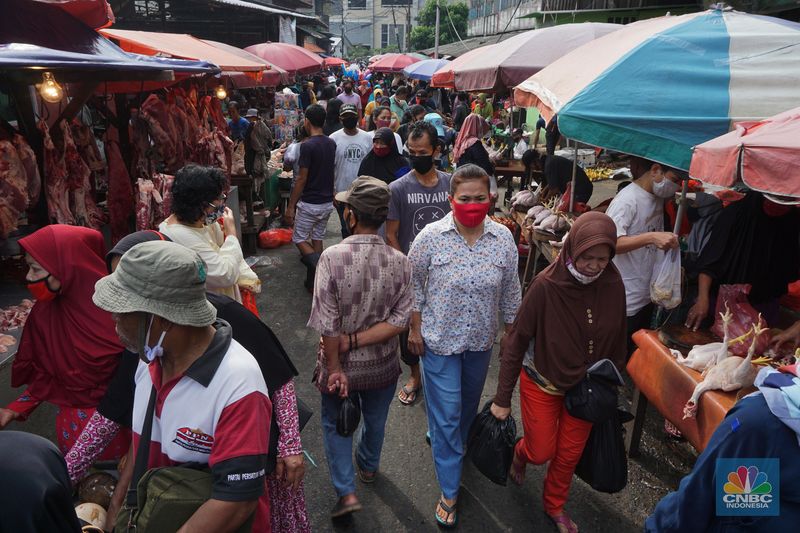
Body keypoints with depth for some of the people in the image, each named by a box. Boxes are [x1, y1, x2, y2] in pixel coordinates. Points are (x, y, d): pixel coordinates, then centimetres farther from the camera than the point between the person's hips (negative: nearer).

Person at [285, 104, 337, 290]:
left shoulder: (308, 145, -18)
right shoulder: (332, 144, 4)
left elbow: (302, 179, -18)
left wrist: (290, 206, -12)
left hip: (310, 203, -7)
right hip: (327, 202, 7)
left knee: (299, 239, 7)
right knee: (317, 238, 17)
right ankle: (313, 280, 21)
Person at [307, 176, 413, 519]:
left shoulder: (332, 257, -25)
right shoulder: (399, 262, -17)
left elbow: (327, 325, -24)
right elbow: (400, 320, -19)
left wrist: (335, 368, -13)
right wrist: (358, 340, -17)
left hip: (343, 364, -3)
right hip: (382, 364, 3)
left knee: (335, 422, 24)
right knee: (375, 419, 29)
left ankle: (346, 491, 21)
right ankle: (368, 466, 55)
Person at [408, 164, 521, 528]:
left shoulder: (503, 239, -9)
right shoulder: (431, 236, -17)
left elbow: (510, 291, 3)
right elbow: (415, 285, -5)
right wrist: (415, 330, -2)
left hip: (481, 340, 4)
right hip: (440, 339, -3)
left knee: (469, 401, 25)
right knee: (446, 414, 3)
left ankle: (457, 443, 56)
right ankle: (449, 491, 19)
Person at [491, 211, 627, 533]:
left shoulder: (613, 286, -16)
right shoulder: (547, 286, -27)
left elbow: (616, 341, -1)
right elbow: (516, 342, -19)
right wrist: (502, 398, -14)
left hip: (585, 386, 4)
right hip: (542, 382, -3)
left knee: (569, 454, 17)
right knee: (542, 452, 10)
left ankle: (555, 506, 46)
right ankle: (520, 454, 47)